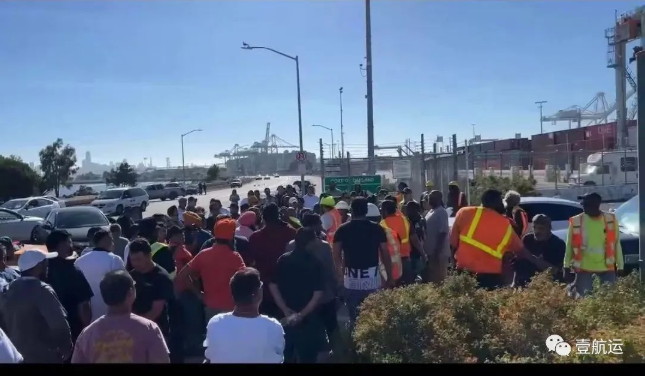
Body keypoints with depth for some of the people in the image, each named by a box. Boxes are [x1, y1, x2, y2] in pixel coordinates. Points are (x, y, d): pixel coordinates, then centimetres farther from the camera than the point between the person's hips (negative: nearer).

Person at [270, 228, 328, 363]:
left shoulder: (283, 260, -1)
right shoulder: (315, 263, -10)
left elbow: (273, 286, -2)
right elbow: (318, 294, -15)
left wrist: (286, 311, -6)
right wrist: (301, 315, -14)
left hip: (286, 316, 4)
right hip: (308, 318, -3)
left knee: (285, 355, 20)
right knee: (307, 356, 12)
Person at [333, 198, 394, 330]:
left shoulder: (342, 230, -1)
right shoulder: (377, 229, -1)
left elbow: (336, 255, -1)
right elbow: (385, 255, -2)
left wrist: (339, 273, 15)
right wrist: (390, 277, 7)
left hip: (351, 279, 1)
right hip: (372, 277, 0)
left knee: (354, 318, 12)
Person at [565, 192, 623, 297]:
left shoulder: (611, 220, -2)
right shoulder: (576, 221, -5)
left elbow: (616, 244, 5)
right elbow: (570, 245, 3)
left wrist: (620, 266, 6)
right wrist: (567, 266, 2)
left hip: (607, 267, 1)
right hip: (583, 268, -1)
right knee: (582, 297, 3)